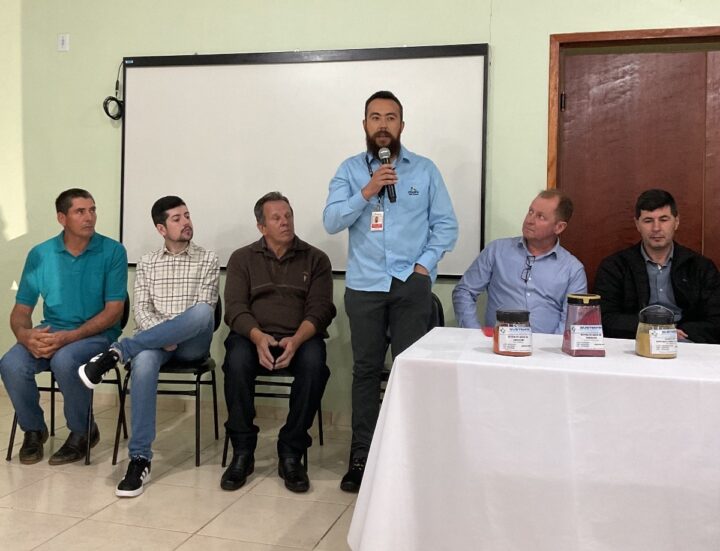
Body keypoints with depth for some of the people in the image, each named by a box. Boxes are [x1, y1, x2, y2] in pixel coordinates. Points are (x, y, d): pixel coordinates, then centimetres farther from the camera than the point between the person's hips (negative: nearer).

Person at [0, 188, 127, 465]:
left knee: (64, 361, -34)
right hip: (50, 331, 3)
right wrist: (25, 335, -20)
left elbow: (114, 310, -10)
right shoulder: (40, 254, 3)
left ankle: (83, 432, -6)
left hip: (97, 332, -3)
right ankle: (34, 429, 4)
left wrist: (69, 337, -22)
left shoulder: (112, 251, -6)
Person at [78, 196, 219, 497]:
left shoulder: (207, 259, 7)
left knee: (202, 311, -37)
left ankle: (118, 352, -31)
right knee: (144, 361, -37)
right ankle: (139, 459, -33)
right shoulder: (147, 263, 14)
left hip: (191, 343, -1)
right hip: (155, 338, 1)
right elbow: (141, 309, 4)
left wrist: (173, 332, -15)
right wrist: (164, 336, -15)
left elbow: (204, 310, -3)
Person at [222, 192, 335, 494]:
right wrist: (258, 337, -22)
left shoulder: (316, 259, 9)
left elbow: (319, 310, -1)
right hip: (253, 336, 0)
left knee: (314, 362, -33)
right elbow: (235, 308, 0)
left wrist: (296, 340, -22)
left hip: (300, 338, 0)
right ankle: (242, 452, -18)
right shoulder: (242, 258, 11)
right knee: (237, 361, -33)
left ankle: (291, 454, -20)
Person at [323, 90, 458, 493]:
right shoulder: (350, 170, 6)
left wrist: (426, 263, -7)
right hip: (364, 286, 1)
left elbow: (446, 226, 5)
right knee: (366, 370, 6)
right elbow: (331, 221, -4)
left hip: (411, 284, -1)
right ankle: (362, 455, 14)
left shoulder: (425, 170, 5)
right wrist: (367, 191, -15)